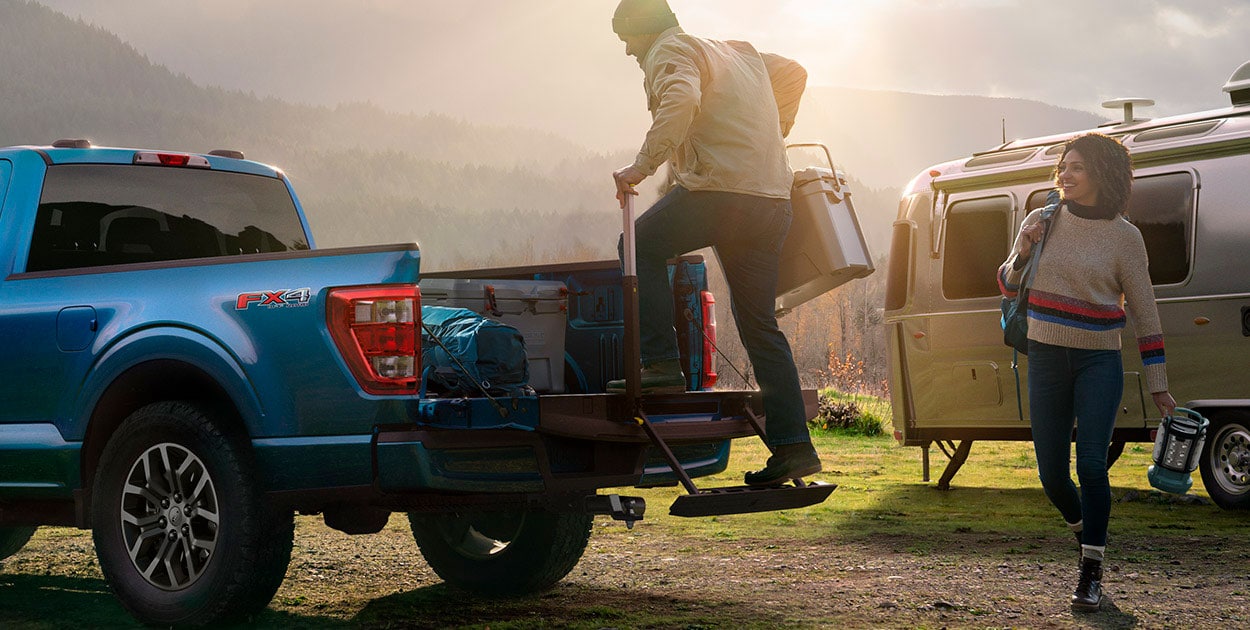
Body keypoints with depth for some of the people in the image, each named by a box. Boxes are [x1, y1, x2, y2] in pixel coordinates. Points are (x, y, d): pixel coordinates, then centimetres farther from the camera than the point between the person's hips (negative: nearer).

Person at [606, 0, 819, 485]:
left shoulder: (670, 52, 1)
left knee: (642, 246, 10)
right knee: (760, 325, 9)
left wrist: (642, 166, -21)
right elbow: (793, 72, 40)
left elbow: (681, 101, -19)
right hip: (772, 200, 8)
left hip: (720, 189, -8)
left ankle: (662, 363, -4)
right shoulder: (739, 52, 28)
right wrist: (772, 135, 45)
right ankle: (792, 445, 5)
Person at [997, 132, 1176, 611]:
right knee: (1052, 476, 6)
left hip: (1098, 363, -3)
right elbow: (1009, 288, 13)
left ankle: (1091, 573, -4)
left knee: (1091, 465, -15)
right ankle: (1084, 533, 37)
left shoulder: (1124, 237, -5)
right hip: (1046, 360, 3)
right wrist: (1022, 254, -9)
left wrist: (1158, 385, -1)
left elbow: (1144, 313, -1)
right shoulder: (1044, 221, 3)